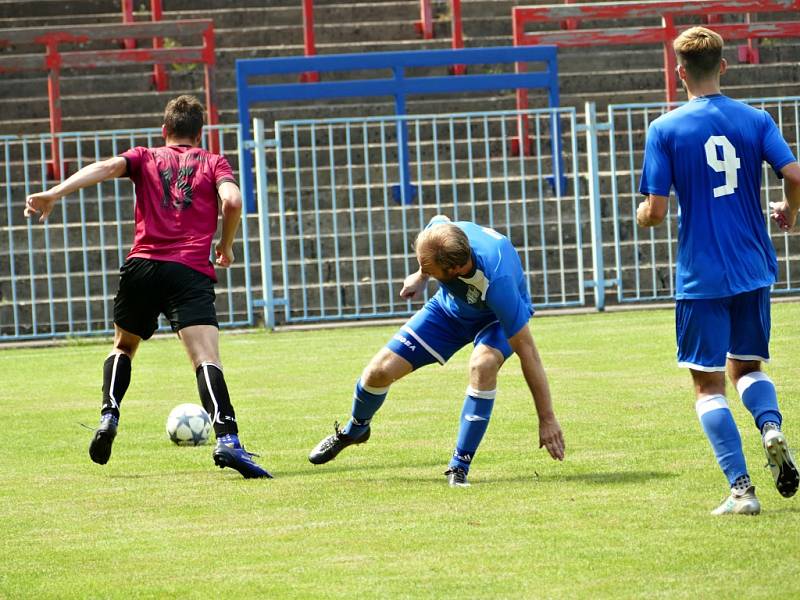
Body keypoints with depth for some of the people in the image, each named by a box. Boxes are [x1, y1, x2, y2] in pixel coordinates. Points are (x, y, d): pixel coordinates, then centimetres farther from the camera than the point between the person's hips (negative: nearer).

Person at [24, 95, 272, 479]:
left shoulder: (146, 158, 20)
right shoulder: (213, 163, 18)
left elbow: (108, 166, -1)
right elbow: (232, 201, -2)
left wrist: (54, 194, -14)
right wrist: (225, 248, 16)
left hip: (142, 265, 2)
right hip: (191, 272, -2)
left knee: (123, 346, 28)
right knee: (207, 360, -15)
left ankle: (108, 416, 7)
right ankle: (227, 440, -36)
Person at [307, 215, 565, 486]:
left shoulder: (496, 281, -45)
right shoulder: (440, 232, -32)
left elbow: (527, 351, -39)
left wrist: (547, 419, -36)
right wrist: (421, 278, 9)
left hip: (496, 318, -4)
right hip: (450, 308, 4)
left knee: (483, 365, -37)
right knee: (380, 371, -3)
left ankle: (460, 466, -21)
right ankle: (354, 431, 32)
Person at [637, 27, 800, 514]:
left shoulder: (665, 130, -6)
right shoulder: (755, 120, 1)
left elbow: (655, 212, -10)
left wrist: (642, 216, 14)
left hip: (702, 278, -3)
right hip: (754, 271, 3)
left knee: (709, 383, 5)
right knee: (747, 366, 22)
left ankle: (741, 490, -5)